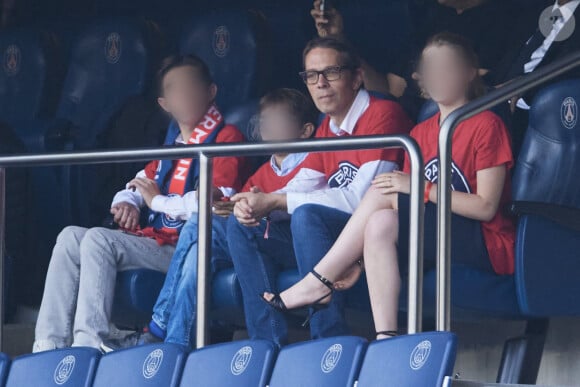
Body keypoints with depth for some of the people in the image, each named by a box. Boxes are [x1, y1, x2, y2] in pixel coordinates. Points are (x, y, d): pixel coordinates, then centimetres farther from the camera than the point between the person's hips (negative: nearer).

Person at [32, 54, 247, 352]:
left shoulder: (226, 138, -4)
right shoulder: (173, 145, 22)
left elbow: (216, 203, -18)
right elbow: (141, 184, 29)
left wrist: (157, 201, -7)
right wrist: (126, 203, 3)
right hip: (158, 237, 9)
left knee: (98, 239, -25)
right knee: (71, 237, -5)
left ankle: (88, 344, -31)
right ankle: (50, 344, -15)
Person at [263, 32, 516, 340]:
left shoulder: (486, 126, -5)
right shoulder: (421, 133, 15)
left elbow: (486, 207, -13)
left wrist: (423, 188, -20)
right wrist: (354, 258, -7)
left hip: (487, 247, -6)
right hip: (435, 240, 6)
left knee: (384, 194, -21)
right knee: (380, 223, -25)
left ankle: (318, 282, -15)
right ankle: (385, 338, -32)